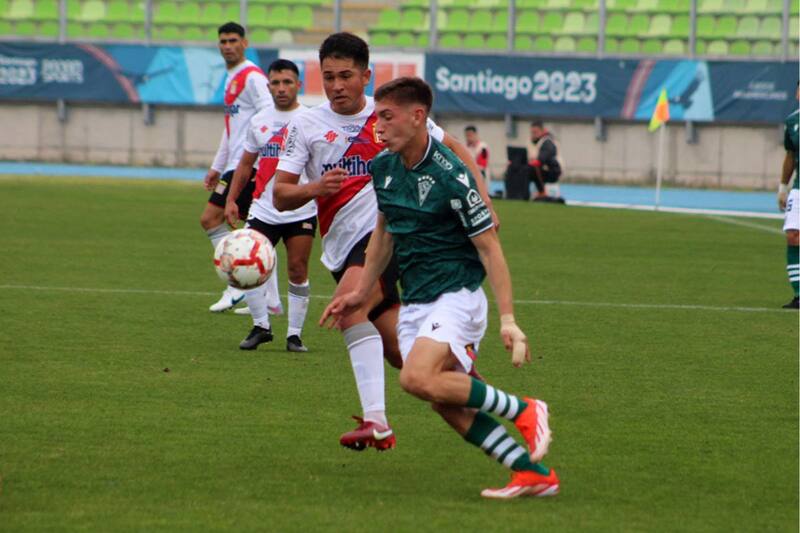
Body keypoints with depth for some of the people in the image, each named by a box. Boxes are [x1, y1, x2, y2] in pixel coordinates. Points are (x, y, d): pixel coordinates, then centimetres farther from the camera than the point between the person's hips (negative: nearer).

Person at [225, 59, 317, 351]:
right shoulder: (259, 121, 11)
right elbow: (245, 163, 19)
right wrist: (231, 199, 12)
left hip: (301, 211, -3)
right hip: (263, 210, 3)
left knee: (297, 271, -3)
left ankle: (295, 333, 8)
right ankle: (260, 326, 10)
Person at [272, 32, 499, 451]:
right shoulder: (306, 125, 8)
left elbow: (453, 149, 14)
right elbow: (280, 196, 4)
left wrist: (481, 200, 2)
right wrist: (315, 188, -18)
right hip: (345, 248, 4)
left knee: (348, 302, -29)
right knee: (398, 353, 0)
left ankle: (376, 420, -35)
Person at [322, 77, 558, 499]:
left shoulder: (450, 176, -16)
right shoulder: (383, 168, 6)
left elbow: (488, 246, -15)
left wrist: (507, 318, -21)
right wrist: (361, 291, 24)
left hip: (457, 294, -7)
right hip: (413, 303, 7)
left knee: (418, 378, -27)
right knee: (447, 405, -4)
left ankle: (524, 411, -12)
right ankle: (534, 474, 1)